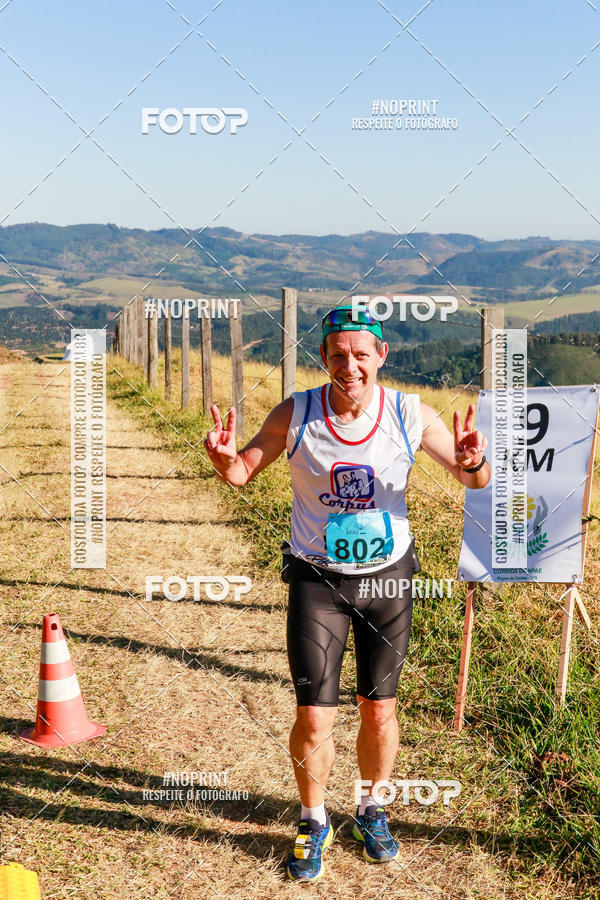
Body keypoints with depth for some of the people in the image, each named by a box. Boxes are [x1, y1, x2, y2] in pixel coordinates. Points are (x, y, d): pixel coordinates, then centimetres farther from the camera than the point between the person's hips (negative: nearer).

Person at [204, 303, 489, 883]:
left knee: (379, 709, 11)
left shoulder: (410, 415, -10)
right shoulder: (295, 414, -12)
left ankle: (371, 811, 37)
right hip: (317, 580, -1)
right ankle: (314, 822, 26)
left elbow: (474, 481, -2)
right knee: (314, 717, 0)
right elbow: (242, 472, 2)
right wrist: (224, 458, -23)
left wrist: (472, 462, -26)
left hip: (388, 576, 1)